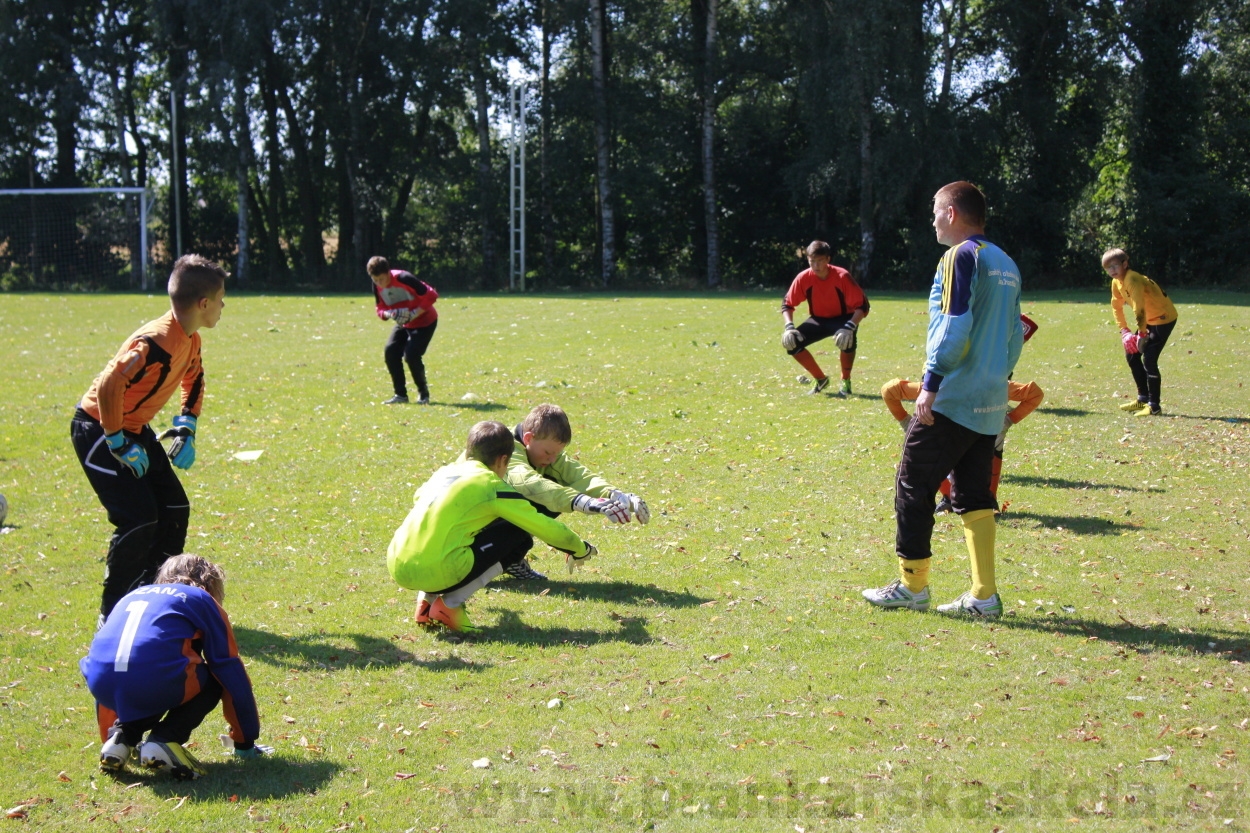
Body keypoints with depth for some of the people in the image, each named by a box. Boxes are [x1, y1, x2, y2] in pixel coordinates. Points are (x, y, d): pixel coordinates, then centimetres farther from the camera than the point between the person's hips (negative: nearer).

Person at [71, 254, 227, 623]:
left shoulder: (190, 340, 1)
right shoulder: (159, 342, -29)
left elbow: (193, 379, 23)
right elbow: (109, 386, -36)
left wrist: (186, 428, 13)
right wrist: (119, 444, -26)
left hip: (134, 428, 10)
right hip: (98, 429, -9)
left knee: (175, 508, 6)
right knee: (139, 520, -15)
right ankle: (112, 616, -3)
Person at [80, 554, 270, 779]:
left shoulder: (132, 596, 36)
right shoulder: (203, 601, 23)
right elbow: (231, 671, 23)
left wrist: (107, 734, 53)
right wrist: (245, 743, 31)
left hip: (100, 684, 6)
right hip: (156, 682, -5)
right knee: (214, 679, 24)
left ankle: (120, 737, 12)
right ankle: (164, 740, 3)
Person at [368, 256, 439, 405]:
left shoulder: (404, 279, -29)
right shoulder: (377, 286, -8)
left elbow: (431, 295, -27)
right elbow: (381, 309, 0)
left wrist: (414, 314, -29)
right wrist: (389, 314, -24)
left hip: (424, 321, -7)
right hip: (403, 323, 7)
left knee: (411, 355, -20)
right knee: (390, 352, -11)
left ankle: (423, 393, 3)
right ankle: (401, 395, 1)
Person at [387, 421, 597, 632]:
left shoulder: (443, 472, 20)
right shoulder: (491, 486, 3)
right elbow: (543, 526, 10)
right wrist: (581, 549, 28)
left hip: (397, 569, 7)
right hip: (439, 573, -7)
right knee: (519, 536, 7)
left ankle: (426, 599, 16)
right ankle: (450, 604, 2)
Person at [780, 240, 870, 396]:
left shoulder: (842, 277, -25)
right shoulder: (803, 278, -17)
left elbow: (862, 306, -24)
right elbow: (787, 304, -6)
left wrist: (850, 327, -40)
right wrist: (789, 327, -24)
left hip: (843, 319, -4)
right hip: (818, 320, 4)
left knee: (847, 339, -38)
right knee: (791, 342, -18)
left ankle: (846, 382, -12)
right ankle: (820, 379, 4)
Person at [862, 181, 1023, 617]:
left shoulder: (961, 257, -10)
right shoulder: (1006, 264, 16)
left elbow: (954, 326, -19)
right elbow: (1015, 335, 18)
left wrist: (931, 382, -18)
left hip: (951, 400, -8)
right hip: (990, 402, 8)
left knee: (912, 485, 3)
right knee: (974, 494, 10)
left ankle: (912, 585, 8)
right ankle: (984, 595, 5)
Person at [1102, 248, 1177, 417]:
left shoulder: (1133, 280, -27)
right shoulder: (1116, 282, 2)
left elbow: (1139, 309, -30)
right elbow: (1116, 306, 13)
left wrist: (1141, 333, -27)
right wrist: (1124, 329, 7)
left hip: (1163, 319, -10)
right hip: (1148, 320, 10)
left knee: (1149, 359, -17)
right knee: (1132, 354, 13)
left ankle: (1154, 406, -13)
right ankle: (1143, 399, 24)